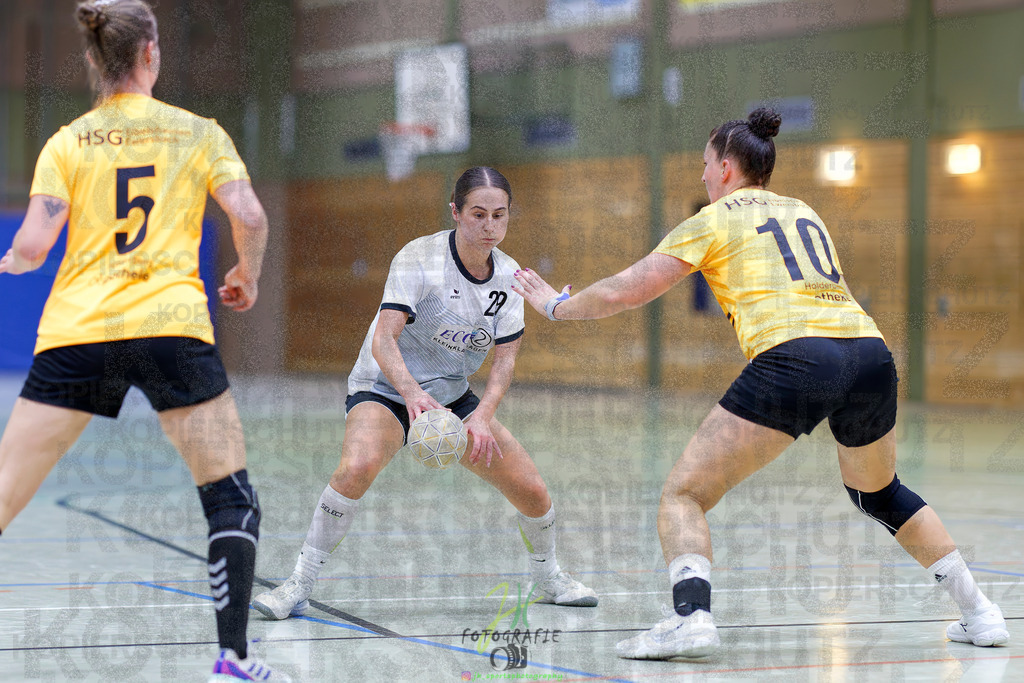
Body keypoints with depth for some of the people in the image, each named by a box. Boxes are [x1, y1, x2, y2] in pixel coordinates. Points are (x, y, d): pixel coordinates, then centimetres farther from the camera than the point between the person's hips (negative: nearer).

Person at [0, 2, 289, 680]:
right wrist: (248, 275, 17)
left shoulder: (66, 142, 9)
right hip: (172, 326, -1)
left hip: (75, 332, 1)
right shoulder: (199, 132, 9)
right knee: (232, 499, 10)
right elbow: (249, 217, -3)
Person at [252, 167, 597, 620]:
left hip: (453, 396, 5)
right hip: (385, 389, -5)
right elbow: (384, 340, -30)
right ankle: (299, 586, -24)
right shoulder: (419, 258, -21)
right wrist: (413, 394, -48)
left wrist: (482, 416, -24)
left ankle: (547, 578, 30)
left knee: (532, 491, -2)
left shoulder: (509, 276, -5)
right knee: (357, 467, -35)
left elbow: (505, 358, -5)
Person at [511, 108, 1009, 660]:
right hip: (871, 354, 6)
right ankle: (980, 614, 27)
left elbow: (624, 292, 13)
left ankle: (690, 617, -23)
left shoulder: (715, 219, 12)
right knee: (879, 493, 31)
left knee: (684, 494, 1)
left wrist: (557, 305, 30)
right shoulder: (804, 212, 27)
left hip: (793, 360, -6)